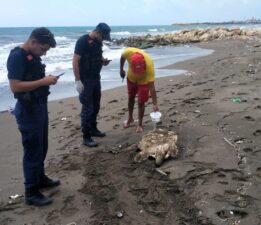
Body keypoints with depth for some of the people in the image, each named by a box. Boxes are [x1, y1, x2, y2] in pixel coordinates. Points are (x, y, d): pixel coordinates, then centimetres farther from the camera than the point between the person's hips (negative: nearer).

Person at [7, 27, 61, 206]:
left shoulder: (34, 55, 10)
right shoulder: (17, 57, -17)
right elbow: (15, 86, -25)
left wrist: (47, 80, 7)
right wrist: (43, 81, -23)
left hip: (40, 106, 9)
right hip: (28, 110, -9)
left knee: (41, 147, 19)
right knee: (32, 150, -2)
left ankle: (40, 178, 36)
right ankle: (31, 193, 9)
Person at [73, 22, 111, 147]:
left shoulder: (98, 42, 7)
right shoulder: (83, 41, -17)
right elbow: (75, 61, -19)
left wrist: (103, 60, 1)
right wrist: (78, 81, -22)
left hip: (96, 78, 8)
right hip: (85, 80, -8)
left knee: (95, 106, 16)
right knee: (87, 108, -4)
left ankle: (93, 129, 32)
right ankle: (86, 137, 4)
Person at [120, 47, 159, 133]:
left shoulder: (149, 65, -41)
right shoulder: (128, 52, -36)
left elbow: (151, 86, -38)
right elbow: (122, 57, -8)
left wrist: (154, 104, -40)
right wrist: (121, 70, 3)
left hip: (144, 81, -3)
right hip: (131, 78, 4)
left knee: (141, 102, -3)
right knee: (131, 98, 19)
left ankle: (140, 124, 16)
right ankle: (130, 118, 40)